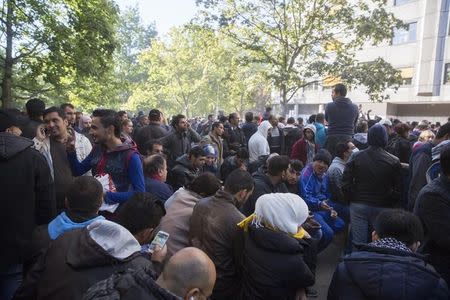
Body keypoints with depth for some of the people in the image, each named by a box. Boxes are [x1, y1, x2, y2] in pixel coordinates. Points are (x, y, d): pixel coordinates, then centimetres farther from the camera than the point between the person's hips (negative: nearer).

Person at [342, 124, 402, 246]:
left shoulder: (356, 157, -4)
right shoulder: (393, 161, -8)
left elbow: (346, 182, -6)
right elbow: (398, 189, -9)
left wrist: (352, 199, 7)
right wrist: (392, 204, 6)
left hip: (358, 205, 1)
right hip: (382, 208, -1)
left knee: (358, 244, 7)